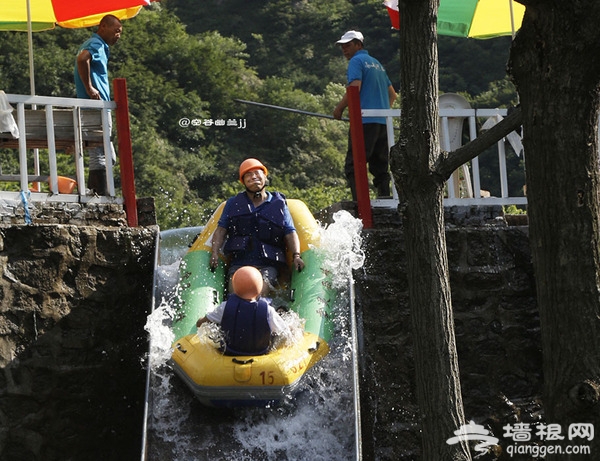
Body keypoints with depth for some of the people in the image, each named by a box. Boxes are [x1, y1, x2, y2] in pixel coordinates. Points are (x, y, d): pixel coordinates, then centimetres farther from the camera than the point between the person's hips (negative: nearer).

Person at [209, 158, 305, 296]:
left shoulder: (279, 204, 14)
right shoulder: (233, 203, 19)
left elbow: (290, 233, 8)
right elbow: (221, 230, 13)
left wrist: (296, 255, -9)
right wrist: (215, 253, -4)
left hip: (267, 265, -2)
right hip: (238, 263, 2)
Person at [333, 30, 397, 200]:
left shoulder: (356, 61, -2)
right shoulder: (377, 63, 23)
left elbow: (354, 88, -15)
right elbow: (392, 94, 25)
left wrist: (339, 109, -5)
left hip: (365, 120, -8)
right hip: (383, 122, 8)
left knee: (353, 166, -8)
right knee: (381, 167, 10)